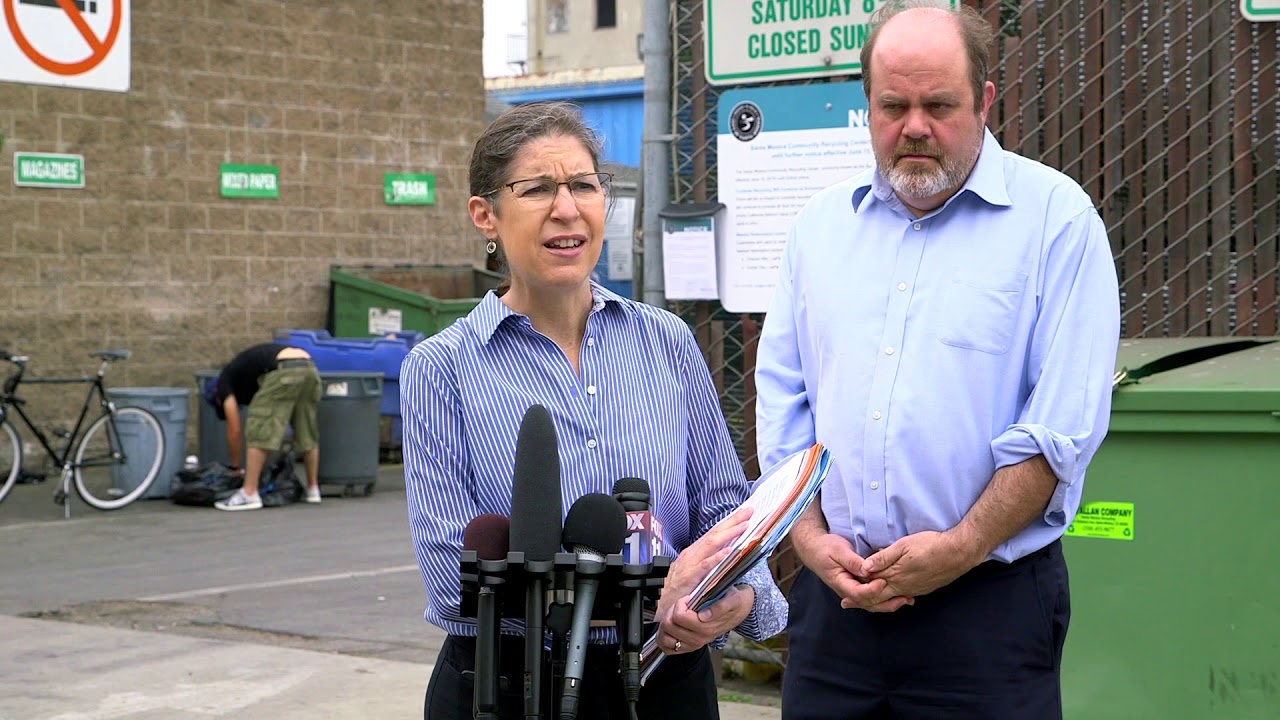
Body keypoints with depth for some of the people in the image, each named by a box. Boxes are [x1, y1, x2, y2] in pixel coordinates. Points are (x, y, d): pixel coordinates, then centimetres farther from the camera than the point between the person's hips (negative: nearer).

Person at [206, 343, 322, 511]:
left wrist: (235, 467, 27)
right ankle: (313, 490, 29)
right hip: (309, 369, 8)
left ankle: (249, 495, -3)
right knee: (307, 435, 22)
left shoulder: (224, 381, 20)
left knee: (257, 432, 1)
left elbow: (234, 430, 16)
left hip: (283, 371, -8)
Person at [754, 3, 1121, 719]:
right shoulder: (822, 223, 11)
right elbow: (782, 399, 11)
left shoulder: (1055, 217, -3)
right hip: (832, 598, 4)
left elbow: (1063, 423, -10)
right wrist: (810, 536, -2)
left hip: (989, 600, -4)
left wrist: (961, 547, -14)